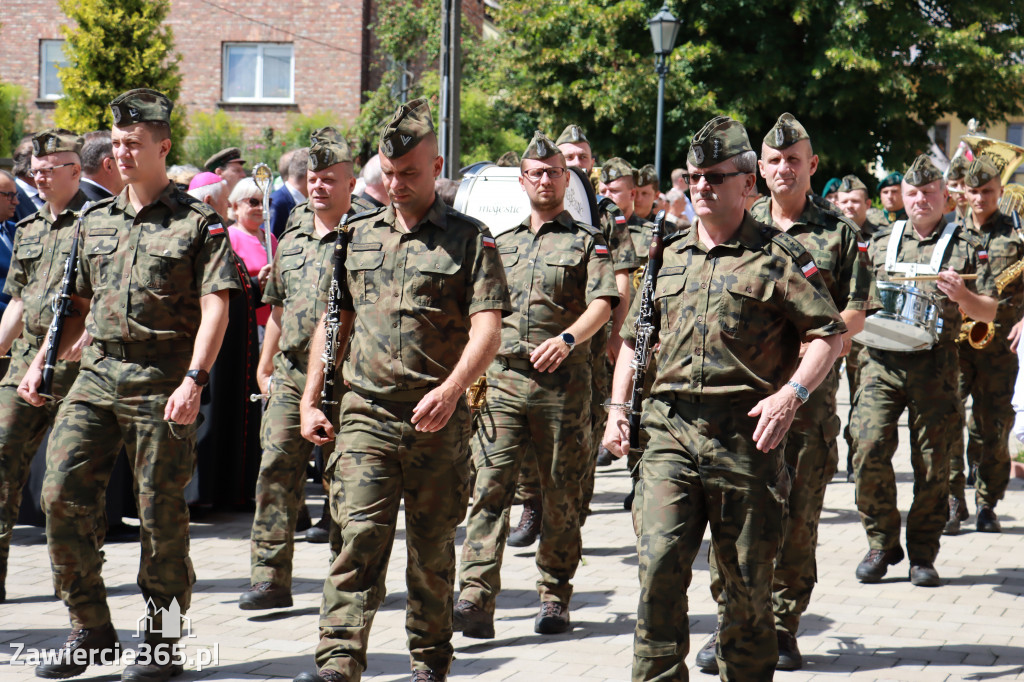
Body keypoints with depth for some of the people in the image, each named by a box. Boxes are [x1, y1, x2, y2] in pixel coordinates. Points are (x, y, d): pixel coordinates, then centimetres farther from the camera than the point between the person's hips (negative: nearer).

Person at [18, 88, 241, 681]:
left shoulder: (199, 224, -2)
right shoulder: (96, 222, 15)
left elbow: (216, 307, -10)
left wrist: (193, 380, -21)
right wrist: (42, 363, 15)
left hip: (162, 384, -5)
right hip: (97, 376, 5)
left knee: (161, 514, 0)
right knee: (62, 494, -5)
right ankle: (91, 629, 9)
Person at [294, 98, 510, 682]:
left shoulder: (470, 239, 0)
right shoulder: (359, 236, 12)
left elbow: (487, 330, -10)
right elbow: (334, 323, 18)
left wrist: (451, 389, -26)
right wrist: (311, 401, 12)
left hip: (439, 420, -2)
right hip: (367, 414, 2)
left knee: (433, 548, 9)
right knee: (361, 536, -11)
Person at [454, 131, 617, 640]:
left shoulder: (587, 242, 6)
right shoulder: (502, 244, 19)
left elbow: (602, 304, -9)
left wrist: (567, 339, -26)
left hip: (562, 383, -3)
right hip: (503, 379, 3)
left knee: (561, 496, 5)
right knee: (489, 488, -9)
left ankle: (555, 597, 17)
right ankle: (476, 600, -16)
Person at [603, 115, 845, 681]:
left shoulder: (778, 256, 0)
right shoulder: (668, 255, 14)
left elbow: (828, 335, -3)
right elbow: (633, 338, 21)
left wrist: (791, 393, -18)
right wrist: (617, 408, 11)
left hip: (746, 437, -3)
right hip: (670, 429, 3)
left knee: (747, 580, 7)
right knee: (659, 562, -11)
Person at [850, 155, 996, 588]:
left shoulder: (966, 247, 11)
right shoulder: (881, 242, 17)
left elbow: (990, 312, 8)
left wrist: (961, 296, -11)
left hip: (935, 364, -1)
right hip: (882, 360, 1)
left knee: (932, 462, -1)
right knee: (869, 448, -13)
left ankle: (922, 555, 12)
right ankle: (882, 544, 4)